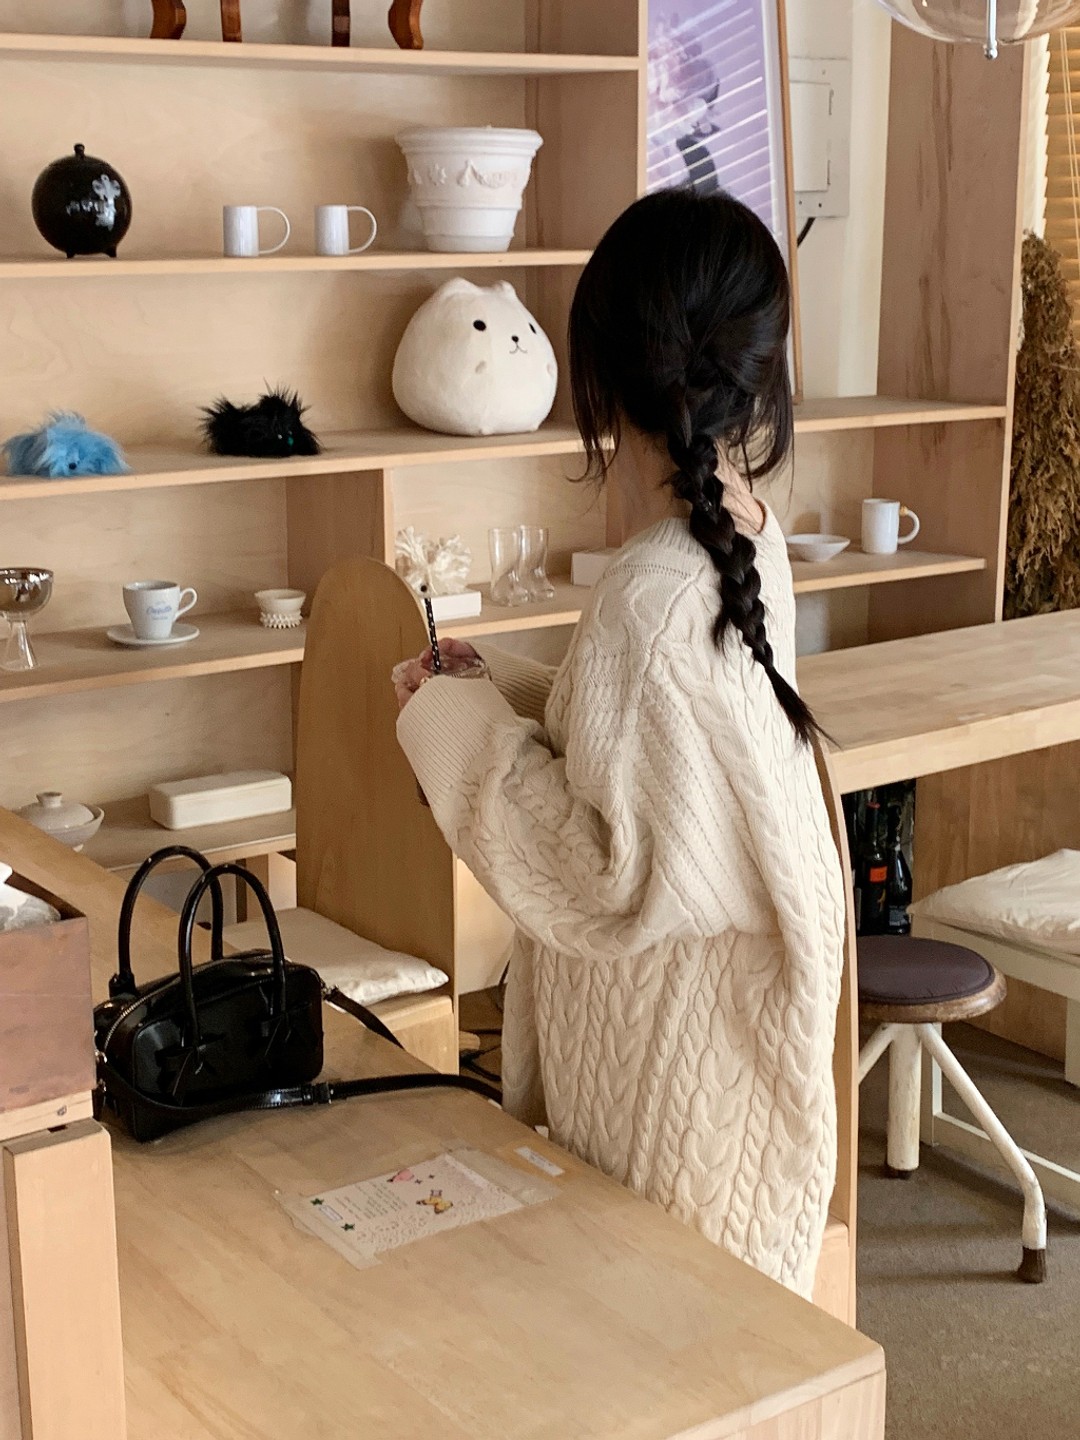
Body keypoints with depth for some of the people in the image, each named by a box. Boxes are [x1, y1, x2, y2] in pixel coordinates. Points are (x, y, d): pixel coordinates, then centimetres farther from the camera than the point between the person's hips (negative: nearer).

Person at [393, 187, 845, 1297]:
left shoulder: (650, 594, -29)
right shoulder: (743, 538, -1)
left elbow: (615, 885, -25)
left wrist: (459, 731, -16)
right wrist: (500, 688, 10)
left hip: (668, 1038, -8)